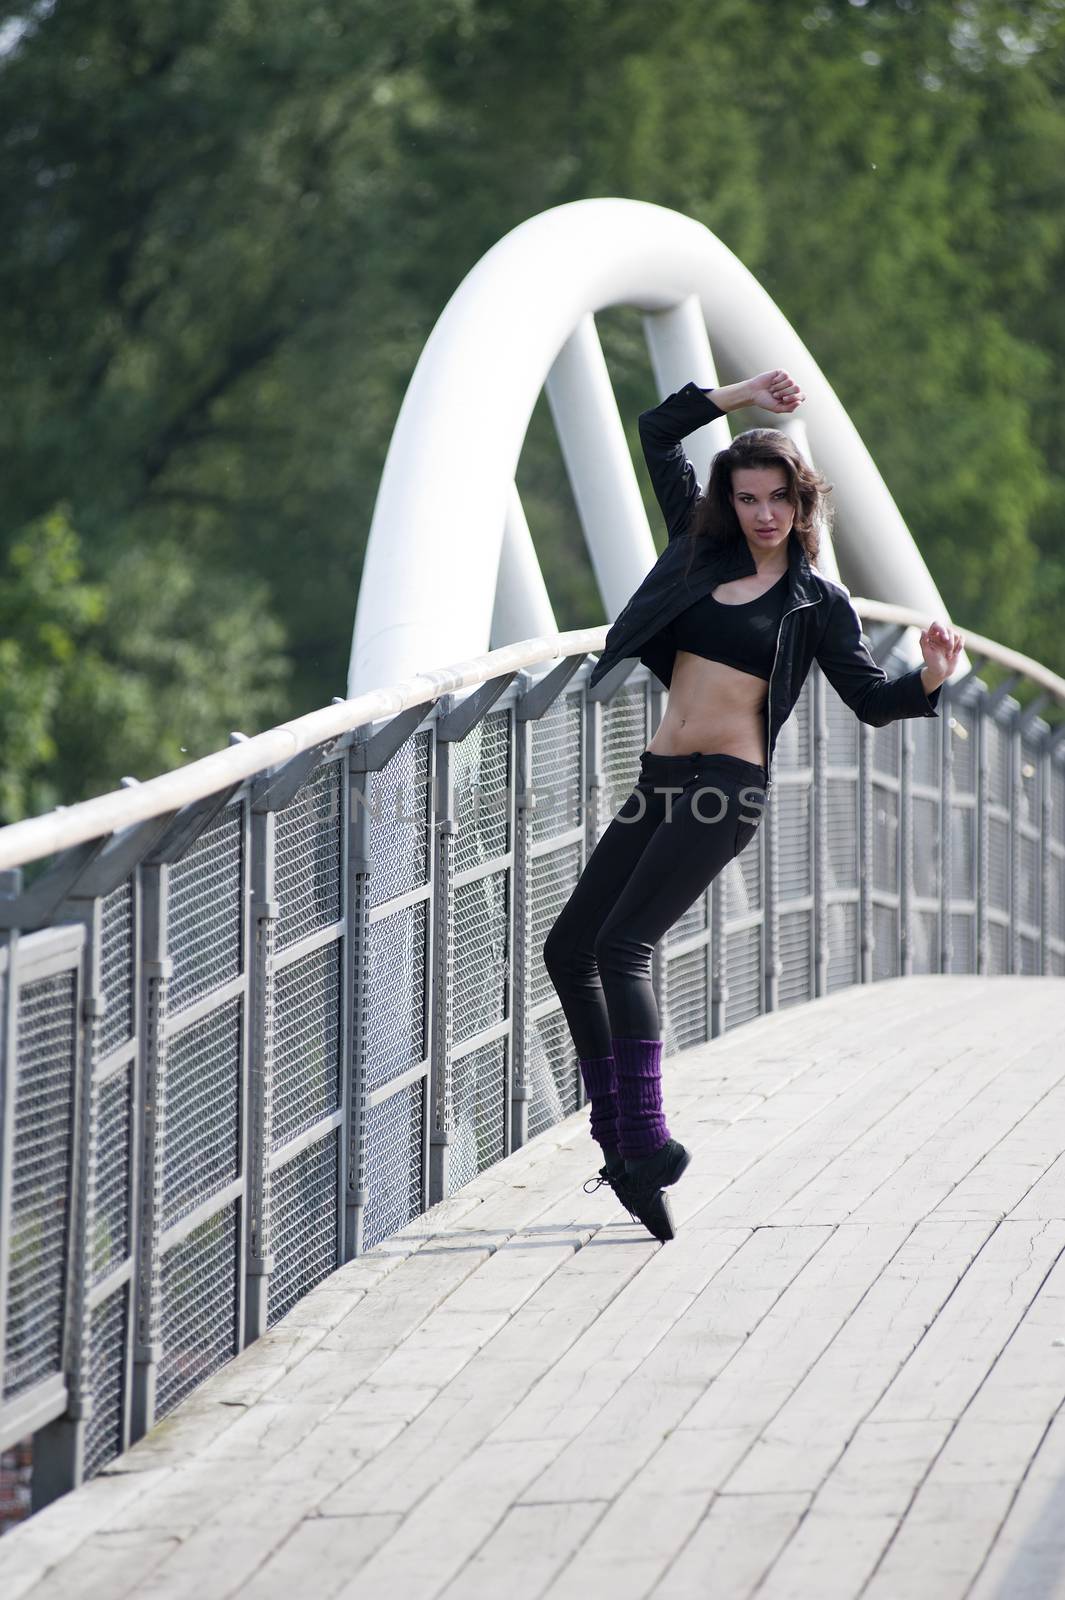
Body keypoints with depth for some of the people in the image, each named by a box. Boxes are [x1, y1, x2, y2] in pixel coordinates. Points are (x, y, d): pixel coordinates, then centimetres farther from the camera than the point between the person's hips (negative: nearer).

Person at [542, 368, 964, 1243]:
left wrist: (929, 679, -23)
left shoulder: (817, 601, 0)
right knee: (569, 948, 5)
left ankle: (648, 1141, -25)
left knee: (622, 944, -22)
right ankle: (614, 1130, 12)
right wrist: (744, 393, 13)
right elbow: (659, 432, 19)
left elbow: (871, 697, -4)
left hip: (729, 786, -7)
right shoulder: (702, 548, 12)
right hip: (662, 779, 7)